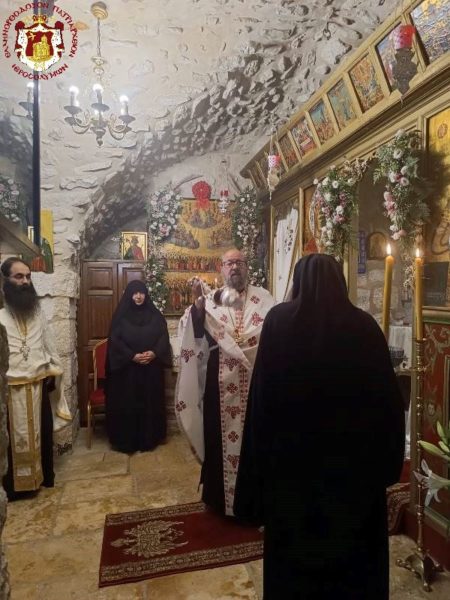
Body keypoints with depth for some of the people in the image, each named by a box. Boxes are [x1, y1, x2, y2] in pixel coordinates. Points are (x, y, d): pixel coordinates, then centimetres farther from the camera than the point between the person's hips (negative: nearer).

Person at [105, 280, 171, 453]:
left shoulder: (155, 315, 5)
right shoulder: (121, 315, 0)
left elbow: (164, 337, 2)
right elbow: (115, 340, -6)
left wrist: (154, 353, -16)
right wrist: (132, 356, -17)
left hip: (151, 369, 2)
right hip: (127, 369, -1)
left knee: (150, 403, 7)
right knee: (127, 404, 2)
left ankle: (149, 439, 21)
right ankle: (127, 441, 16)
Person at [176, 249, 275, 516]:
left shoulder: (263, 298, 6)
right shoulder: (212, 299, 4)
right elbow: (195, 333, -10)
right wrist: (199, 303, -25)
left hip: (256, 381, 1)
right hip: (222, 383, 0)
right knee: (222, 437, 9)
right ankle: (223, 495, 28)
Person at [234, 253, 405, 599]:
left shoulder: (279, 320, -12)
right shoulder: (364, 325, -9)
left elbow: (262, 396, -13)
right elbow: (389, 397, -5)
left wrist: (258, 469, -5)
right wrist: (386, 463, 8)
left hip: (292, 458, -1)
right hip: (354, 461, 1)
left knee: (294, 551, 21)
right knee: (353, 551, 23)